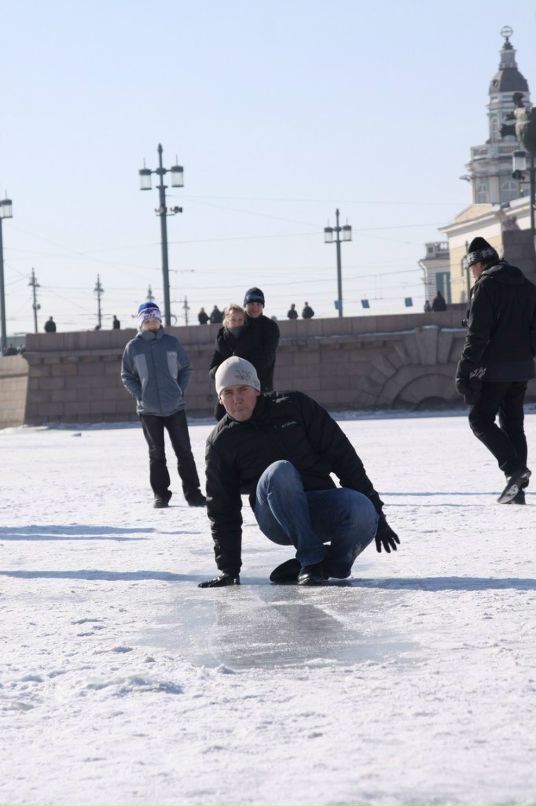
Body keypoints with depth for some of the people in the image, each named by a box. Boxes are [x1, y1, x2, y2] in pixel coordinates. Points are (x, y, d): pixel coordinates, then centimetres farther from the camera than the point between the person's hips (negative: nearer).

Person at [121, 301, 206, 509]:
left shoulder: (172, 343, 3)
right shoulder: (133, 347, 0)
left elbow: (186, 369, 11)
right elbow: (127, 377, 6)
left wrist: (179, 391, 0)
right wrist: (140, 396, -5)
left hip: (175, 407, 0)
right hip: (148, 410, 0)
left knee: (184, 451, 1)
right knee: (156, 454, 6)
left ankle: (192, 492, 5)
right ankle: (160, 494, 11)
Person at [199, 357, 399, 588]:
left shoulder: (295, 406, 1)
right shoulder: (221, 443, 3)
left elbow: (344, 457, 1)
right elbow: (222, 510, 8)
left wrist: (375, 512, -2)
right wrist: (229, 569, 2)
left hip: (322, 511, 1)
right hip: (278, 522, 0)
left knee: (362, 513, -34)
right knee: (280, 471, -34)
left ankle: (330, 564, -7)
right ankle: (311, 559, -25)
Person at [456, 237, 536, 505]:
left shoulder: (485, 286, -10)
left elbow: (477, 334, -16)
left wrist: (464, 371, -15)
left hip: (494, 369, -7)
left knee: (480, 420, -1)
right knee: (513, 423, 11)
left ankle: (514, 468, -17)